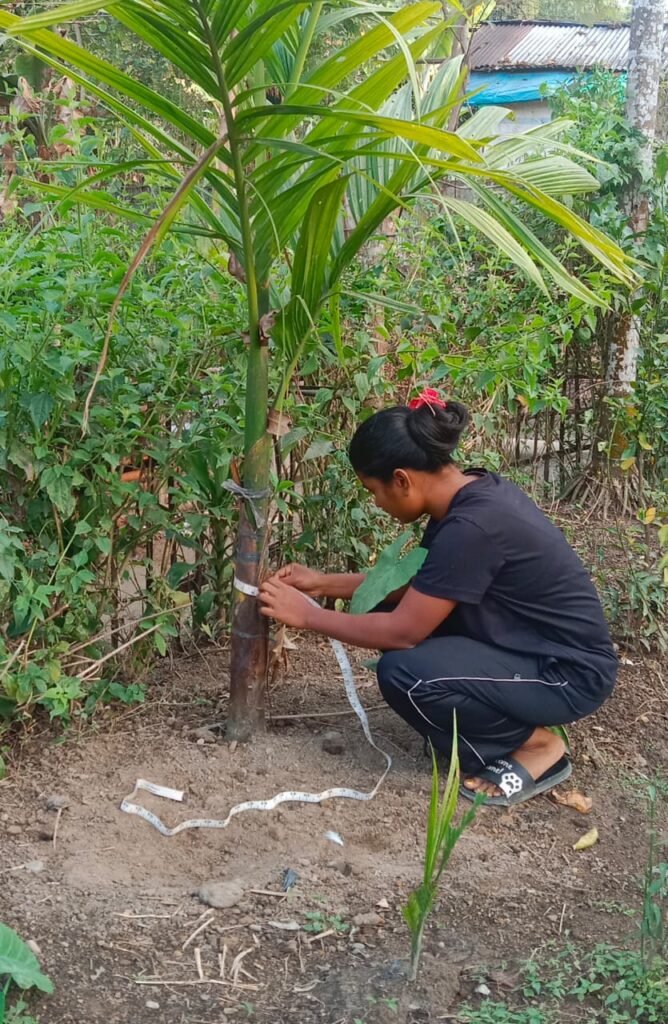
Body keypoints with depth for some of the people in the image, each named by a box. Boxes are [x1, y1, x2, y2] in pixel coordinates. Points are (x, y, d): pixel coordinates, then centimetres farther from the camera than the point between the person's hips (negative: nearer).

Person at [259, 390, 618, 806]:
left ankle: (536, 746, -2)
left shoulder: (473, 526, -29)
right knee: (388, 611, 5)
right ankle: (514, 722, 13)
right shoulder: (471, 492, -1)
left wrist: (307, 616, -12)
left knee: (403, 674, -24)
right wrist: (324, 584, 10)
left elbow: (403, 631, -23)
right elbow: (415, 582, 13)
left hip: (571, 671, -9)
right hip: (530, 646, 9)